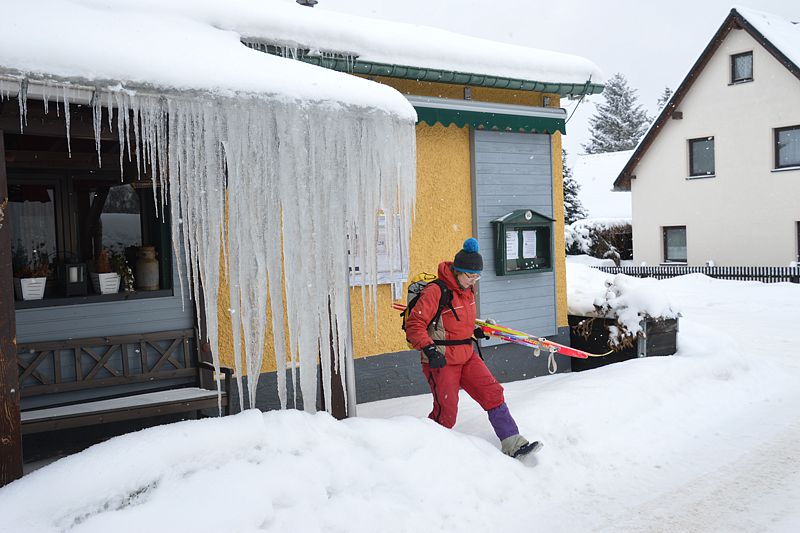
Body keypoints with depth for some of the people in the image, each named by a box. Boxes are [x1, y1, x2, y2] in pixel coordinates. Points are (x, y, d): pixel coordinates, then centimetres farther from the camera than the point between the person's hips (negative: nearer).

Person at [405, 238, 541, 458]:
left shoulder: (467, 289, 6)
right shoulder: (436, 291, -19)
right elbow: (414, 324, -21)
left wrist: (473, 330, 13)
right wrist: (428, 349, -31)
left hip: (466, 356, 7)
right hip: (441, 361, -7)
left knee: (493, 394, -1)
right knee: (446, 415, -2)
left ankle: (513, 443, 5)